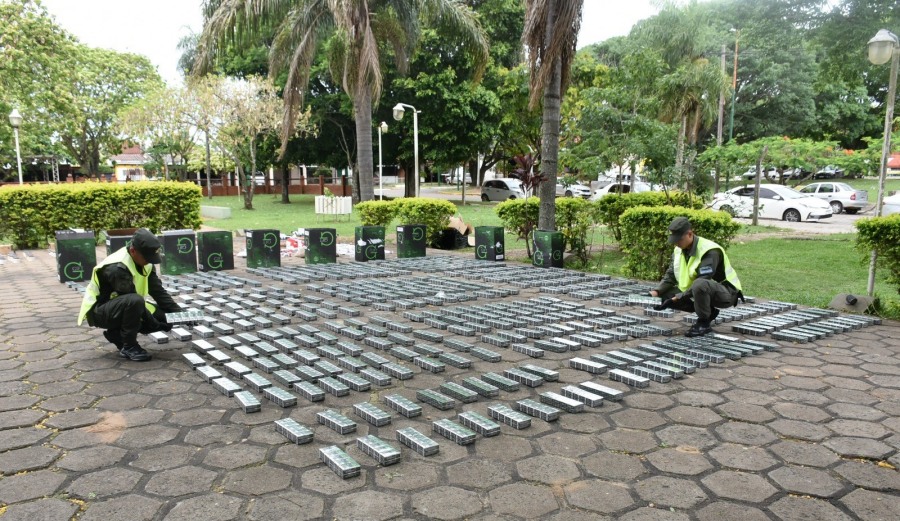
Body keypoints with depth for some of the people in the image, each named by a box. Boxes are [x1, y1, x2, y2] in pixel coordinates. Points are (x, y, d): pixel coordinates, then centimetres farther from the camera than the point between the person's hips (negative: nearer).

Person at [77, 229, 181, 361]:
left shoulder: (145, 263, -4)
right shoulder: (117, 268, -30)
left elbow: (158, 291, -6)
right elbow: (133, 299, -30)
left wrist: (179, 312, -18)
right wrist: (156, 324, -27)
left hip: (121, 306, 8)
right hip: (98, 311, -8)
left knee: (164, 317, -7)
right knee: (134, 301, -38)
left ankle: (117, 333, 10)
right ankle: (128, 347, -18)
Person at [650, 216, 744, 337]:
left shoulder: (709, 251, -26)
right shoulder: (679, 250, 0)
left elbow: (702, 280, -32)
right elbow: (670, 275, 3)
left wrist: (677, 298, -33)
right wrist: (656, 292, -15)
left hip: (726, 293, -8)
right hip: (699, 291, 8)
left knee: (699, 285, -41)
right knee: (665, 295, -7)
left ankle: (704, 323, -15)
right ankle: (709, 312, 6)